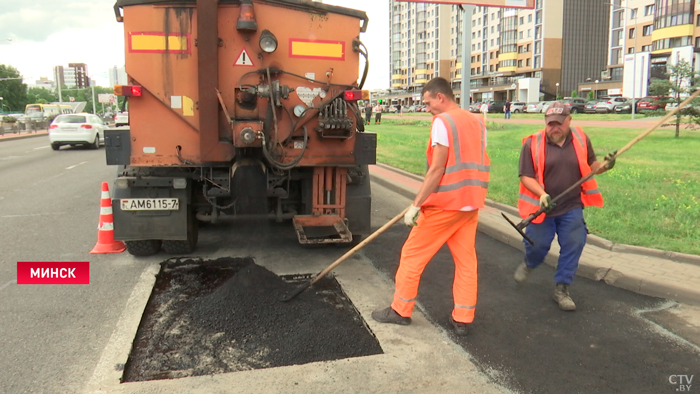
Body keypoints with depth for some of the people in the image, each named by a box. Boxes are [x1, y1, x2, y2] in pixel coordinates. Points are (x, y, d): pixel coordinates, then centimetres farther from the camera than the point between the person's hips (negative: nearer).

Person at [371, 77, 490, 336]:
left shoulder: (442, 122, -12)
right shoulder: (477, 122, 11)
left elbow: (437, 169, -18)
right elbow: (471, 164, 14)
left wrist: (415, 204, -16)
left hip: (444, 204, -8)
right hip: (471, 204, 8)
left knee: (412, 255, 6)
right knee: (466, 259, 11)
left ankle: (401, 310, 16)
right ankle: (463, 319, 16)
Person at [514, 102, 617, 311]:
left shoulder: (581, 139, 0)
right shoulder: (533, 143, -10)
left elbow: (591, 166, 11)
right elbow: (526, 176, -10)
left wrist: (605, 166, -11)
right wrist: (542, 194, -26)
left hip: (572, 208, 3)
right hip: (541, 207, -2)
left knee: (573, 246, 2)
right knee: (538, 245, 6)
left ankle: (562, 289, 19)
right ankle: (528, 264, 43)